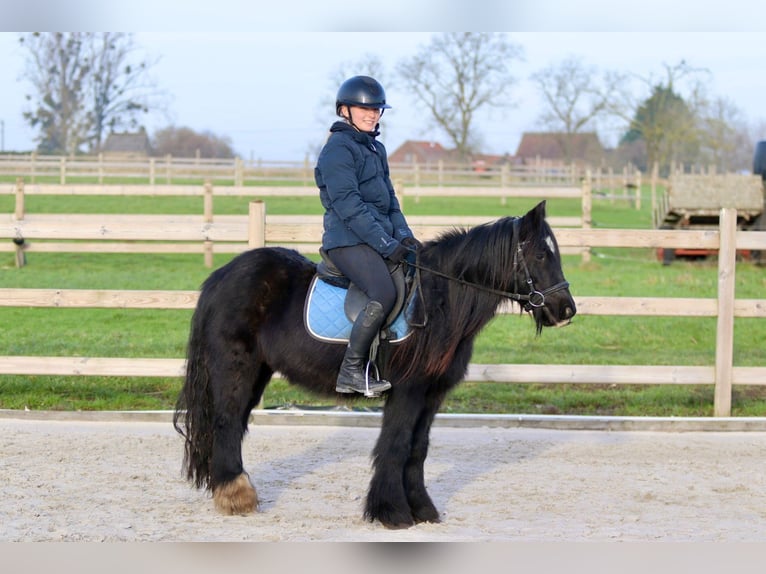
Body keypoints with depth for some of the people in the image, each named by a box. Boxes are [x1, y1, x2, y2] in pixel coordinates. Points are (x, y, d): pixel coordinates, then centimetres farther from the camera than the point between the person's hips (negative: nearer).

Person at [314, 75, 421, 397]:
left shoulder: (377, 149, 19)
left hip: (379, 238, 9)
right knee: (384, 295, -27)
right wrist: (387, 245, -19)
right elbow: (349, 206, -16)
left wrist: (403, 235, 3)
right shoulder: (338, 149, -8)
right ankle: (351, 372, -19)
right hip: (348, 241, -9)